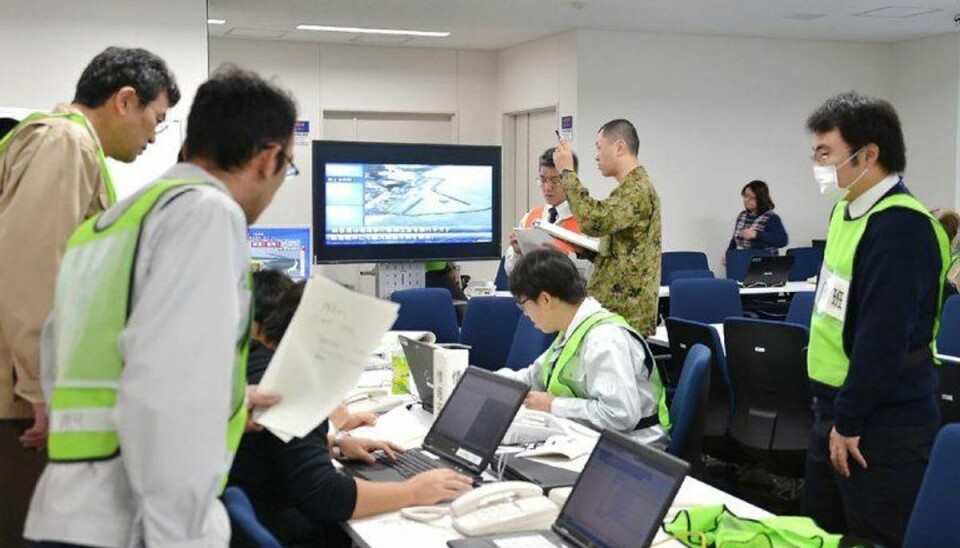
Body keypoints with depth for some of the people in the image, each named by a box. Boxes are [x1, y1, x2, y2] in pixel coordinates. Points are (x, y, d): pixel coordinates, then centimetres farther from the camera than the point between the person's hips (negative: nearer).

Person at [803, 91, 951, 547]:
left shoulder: (900, 225, -21)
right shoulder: (846, 211, 9)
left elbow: (884, 336, -25)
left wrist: (850, 420, -20)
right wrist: (833, 409, 18)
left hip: (882, 424, -9)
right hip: (834, 407, 9)